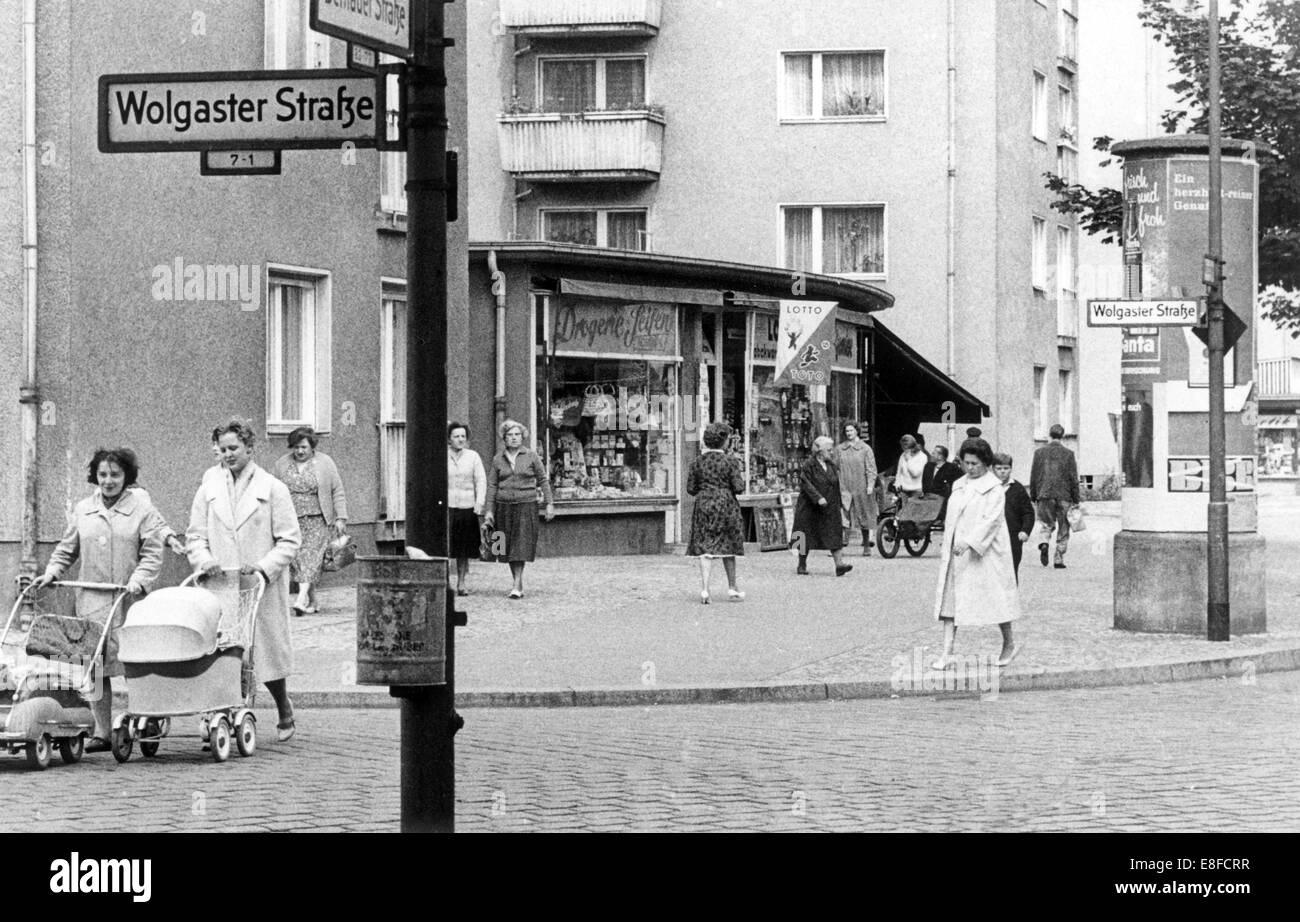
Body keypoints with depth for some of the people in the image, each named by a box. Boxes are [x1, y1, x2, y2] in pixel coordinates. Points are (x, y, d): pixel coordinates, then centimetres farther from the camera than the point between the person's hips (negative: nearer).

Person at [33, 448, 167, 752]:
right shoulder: (82, 510, 14)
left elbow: (152, 553, -1)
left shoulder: (142, 509, 4)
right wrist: (51, 573, 5)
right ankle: (101, 731, 4)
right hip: (91, 600, 3)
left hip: (129, 601, -3)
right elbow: (67, 549, 21)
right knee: (94, 665, -1)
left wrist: (138, 580, -15)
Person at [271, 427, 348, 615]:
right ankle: (312, 602, 9)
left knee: (310, 557, -15)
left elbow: (338, 492, 3)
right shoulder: (281, 464, 8)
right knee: (296, 559, -1)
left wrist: (341, 518, -4)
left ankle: (302, 599, -24)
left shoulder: (324, 463, 2)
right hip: (291, 521, 3)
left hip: (317, 521, -3)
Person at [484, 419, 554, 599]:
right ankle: (519, 585, 15)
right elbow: (492, 485, 8)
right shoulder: (498, 459, 7)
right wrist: (489, 510, 4)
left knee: (521, 545, -12)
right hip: (504, 506, 3)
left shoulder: (531, 456, 2)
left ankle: (517, 586, -16)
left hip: (526, 505, -3)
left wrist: (549, 503, 0)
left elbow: (543, 480, 5)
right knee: (508, 546, 5)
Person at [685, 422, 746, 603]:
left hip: (704, 506, 1)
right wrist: (742, 479, 11)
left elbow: (691, 489, 3)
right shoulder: (730, 461, -7)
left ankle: (704, 588, -15)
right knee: (728, 546, 12)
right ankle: (732, 587, 24)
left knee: (705, 547, -1)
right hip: (726, 506, -1)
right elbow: (738, 488, -10)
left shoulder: (697, 462, 1)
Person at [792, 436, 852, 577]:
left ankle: (839, 564, -12)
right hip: (810, 507, -5)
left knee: (833, 535, -5)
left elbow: (836, 484, 16)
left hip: (829, 507, 5)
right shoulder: (808, 465, -10)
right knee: (807, 536, 4)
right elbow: (806, 484, -18)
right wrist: (818, 498, -28)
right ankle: (802, 565, 16)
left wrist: (838, 503, 14)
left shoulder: (832, 466, 10)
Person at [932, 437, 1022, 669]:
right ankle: (947, 654, -3)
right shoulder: (959, 486, 13)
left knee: (995, 597, 4)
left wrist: (969, 543, -29)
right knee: (950, 601, -2)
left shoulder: (994, 489, -9)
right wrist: (947, 548, 16)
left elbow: (991, 520, -19)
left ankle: (1009, 644, 25)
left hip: (984, 553, -6)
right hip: (956, 553, 6)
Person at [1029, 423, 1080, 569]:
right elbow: (1074, 478, -2)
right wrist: (1076, 500, 4)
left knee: (1046, 525, 13)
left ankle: (1043, 544, -17)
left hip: (1044, 496, 1)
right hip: (1064, 496, -1)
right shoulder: (1068, 453, -3)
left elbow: (1033, 477, 4)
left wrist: (1033, 497, 12)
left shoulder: (1039, 452, 2)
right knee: (1063, 530, 9)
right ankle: (1059, 559, 7)